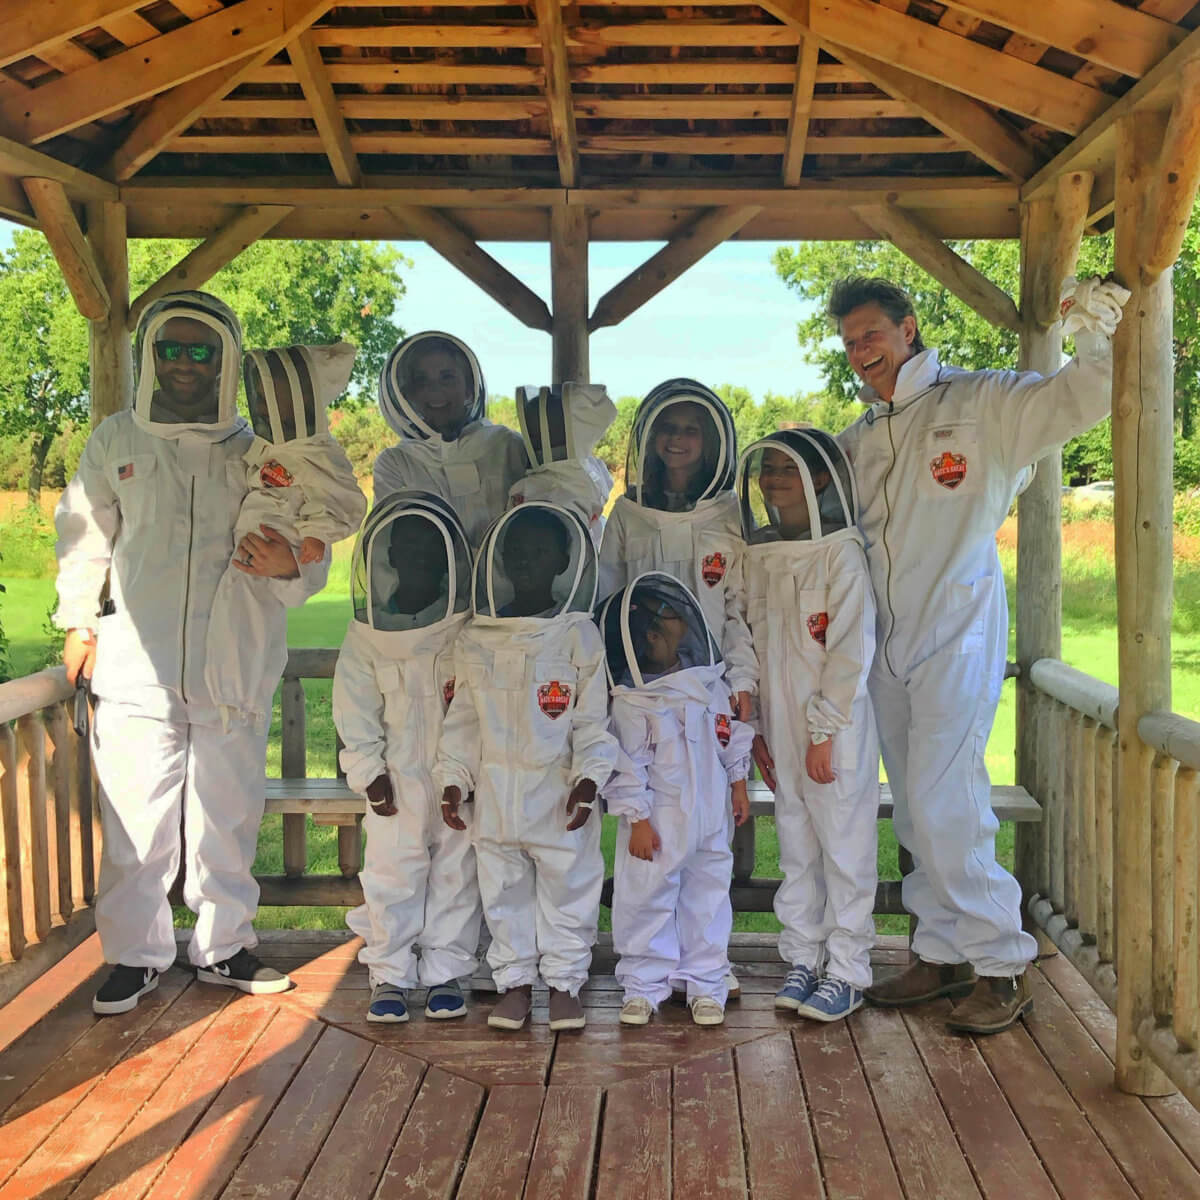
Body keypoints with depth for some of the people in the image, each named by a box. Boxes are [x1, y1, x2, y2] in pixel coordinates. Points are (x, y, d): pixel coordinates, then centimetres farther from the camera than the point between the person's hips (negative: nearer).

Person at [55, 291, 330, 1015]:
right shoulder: (115, 443, 5)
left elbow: (313, 551, 4)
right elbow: (83, 536, 18)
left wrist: (289, 564, -19)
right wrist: (78, 622, 19)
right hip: (135, 670, 0)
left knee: (229, 819, 10)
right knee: (136, 824, 1)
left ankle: (224, 944, 27)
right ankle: (136, 954, 19)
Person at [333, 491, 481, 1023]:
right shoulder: (365, 638, -5)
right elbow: (356, 713, 1)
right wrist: (369, 773, -3)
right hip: (397, 780, 1)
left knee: (456, 875, 8)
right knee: (391, 877, 6)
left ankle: (445, 973, 22)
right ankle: (389, 975, 20)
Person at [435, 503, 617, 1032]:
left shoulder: (578, 635, -5)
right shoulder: (475, 638, 3)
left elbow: (593, 718, -5)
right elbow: (463, 716, 8)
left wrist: (589, 776, -15)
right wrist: (452, 777, 4)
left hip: (560, 790, -2)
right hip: (495, 791, 3)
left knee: (568, 886, 7)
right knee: (504, 889, 12)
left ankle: (564, 981, 24)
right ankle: (514, 980, 27)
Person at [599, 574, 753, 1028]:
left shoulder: (708, 684, 4)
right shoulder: (632, 703, -13)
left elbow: (732, 737, 15)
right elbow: (626, 766, -12)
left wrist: (738, 785, 15)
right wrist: (637, 820, -13)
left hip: (710, 822, 5)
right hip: (657, 827, -5)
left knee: (708, 897, 12)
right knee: (647, 898, 4)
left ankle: (705, 982, 25)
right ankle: (644, 984, 19)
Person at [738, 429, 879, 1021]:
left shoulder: (841, 554, -9)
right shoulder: (760, 556, 9)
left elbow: (851, 651, -13)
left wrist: (824, 730, -14)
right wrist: (754, 727, 8)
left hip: (836, 733, -6)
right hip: (780, 731, 6)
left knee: (845, 845, 2)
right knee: (796, 847, 13)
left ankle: (845, 969, 13)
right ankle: (802, 957, 25)